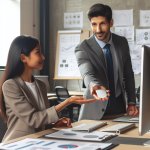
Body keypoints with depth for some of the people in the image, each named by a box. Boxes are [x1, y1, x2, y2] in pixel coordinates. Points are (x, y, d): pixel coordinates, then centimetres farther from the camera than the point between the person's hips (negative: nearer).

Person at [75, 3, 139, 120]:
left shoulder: (122, 42, 1)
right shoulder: (82, 49, -12)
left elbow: (128, 74, 9)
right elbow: (87, 74, -29)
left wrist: (131, 102, 4)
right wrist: (94, 85, -50)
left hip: (120, 107, 3)